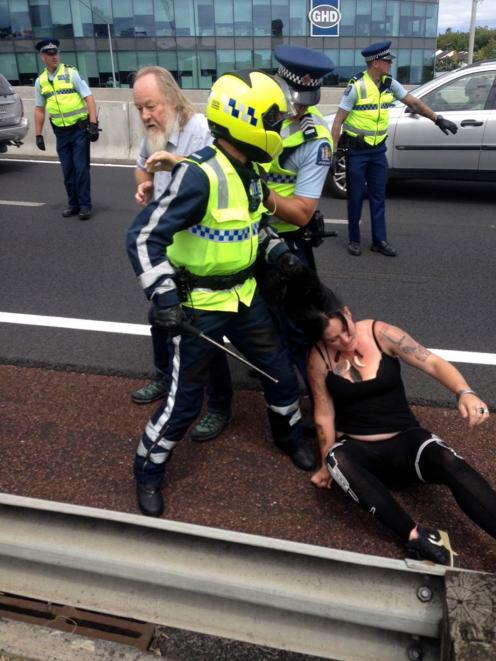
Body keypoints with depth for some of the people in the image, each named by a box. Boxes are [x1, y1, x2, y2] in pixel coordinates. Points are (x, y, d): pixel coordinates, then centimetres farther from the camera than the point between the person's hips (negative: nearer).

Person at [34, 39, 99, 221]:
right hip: (60, 133, 4)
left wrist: (93, 124, -16)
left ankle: (85, 205, 5)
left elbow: (89, 98, -8)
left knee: (81, 168, -3)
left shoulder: (71, 73, -4)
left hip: (79, 129, -4)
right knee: (67, 171, 8)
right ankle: (73, 204, 20)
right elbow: (39, 109, 12)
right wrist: (38, 134, 9)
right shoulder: (40, 81, 7)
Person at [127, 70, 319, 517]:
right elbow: (145, 236, -26)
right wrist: (163, 295, -34)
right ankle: (148, 473, 27)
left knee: (281, 372, 17)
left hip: (244, 295, 8)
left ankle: (291, 438, 45)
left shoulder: (248, 171, 3)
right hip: (200, 304, -8)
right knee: (185, 399, 2)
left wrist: (277, 250, 4)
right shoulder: (199, 175, -25)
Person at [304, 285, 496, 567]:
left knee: (451, 464, -31)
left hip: (405, 440, 0)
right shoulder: (319, 358, -9)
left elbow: (434, 363, -13)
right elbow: (324, 416, -3)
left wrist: (464, 392, -31)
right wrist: (327, 464, 2)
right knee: (338, 460, -36)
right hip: (357, 450, 0)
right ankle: (417, 537, -41)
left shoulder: (381, 333, -9)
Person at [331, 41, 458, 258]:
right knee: (356, 196, 2)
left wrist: (438, 119, 5)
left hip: (378, 149, 6)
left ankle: (379, 241, 14)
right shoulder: (356, 86, -15)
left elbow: (414, 102, 10)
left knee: (378, 196, 7)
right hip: (356, 151, -6)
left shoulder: (389, 84, 3)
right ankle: (354, 240, 15)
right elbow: (338, 120, -13)